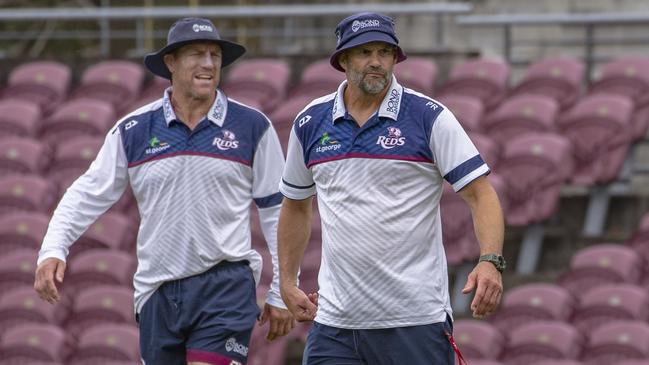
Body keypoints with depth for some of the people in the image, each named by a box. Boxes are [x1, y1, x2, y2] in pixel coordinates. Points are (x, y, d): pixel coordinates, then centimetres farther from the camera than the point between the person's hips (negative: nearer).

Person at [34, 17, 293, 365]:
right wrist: (53, 250, -8)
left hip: (226, 284, -3)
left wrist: (281, 293, 6)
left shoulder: (252, 127, 1)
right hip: (157, 292, 3)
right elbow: (87, 195, 7)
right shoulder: (133, 131, 4)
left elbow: (277, 210, 6)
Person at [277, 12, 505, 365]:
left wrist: (491, 261, -22)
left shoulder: (429, 117, -3)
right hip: (334, 320, 3)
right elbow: (296, 204, 24)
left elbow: (481, 193, -6)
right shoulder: (310, 123, 8)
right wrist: (287, 281, 19)